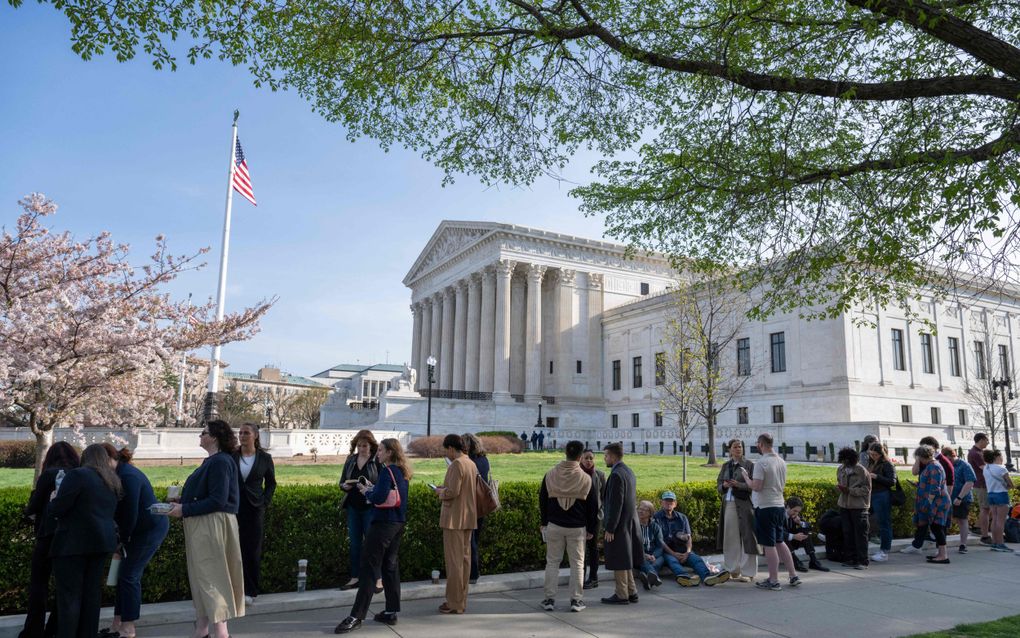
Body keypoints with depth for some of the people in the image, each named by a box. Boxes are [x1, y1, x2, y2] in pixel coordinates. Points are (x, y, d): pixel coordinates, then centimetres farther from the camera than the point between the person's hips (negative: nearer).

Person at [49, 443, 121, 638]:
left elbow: (57, 508, -11)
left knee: (69, 595, -2)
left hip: (73, 542, -7)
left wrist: (54, 499, 9)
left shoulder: (77, 475, -9)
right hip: (101, 541, 7)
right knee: (91, 592, 11)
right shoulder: (113, 481, 15)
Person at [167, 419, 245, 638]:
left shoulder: (220, 462, -17)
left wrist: (185, 510, -18)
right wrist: (182, 502, 9)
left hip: (212, 526, -10)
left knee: (211, 575, -6)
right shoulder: (212, 461, 13)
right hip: (201, 526, 10)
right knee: (200, 575, 17)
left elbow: (217, 501, -23)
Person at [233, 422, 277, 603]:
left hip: (254, 509, 0)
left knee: (253, 551, 3)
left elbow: (271, 483, 9)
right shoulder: (231, 456, 2)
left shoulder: (265, 458, 2)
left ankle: (250, 591, 12)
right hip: (233, 508, 1)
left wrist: (265, 502, -1)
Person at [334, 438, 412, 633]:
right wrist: (372, 489, 10)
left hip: (383, 523, -9)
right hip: (399, 522, 9)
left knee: (369, 567, -5)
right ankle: (391, 612, 18)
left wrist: (366, 492, -5)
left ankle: (356, 616, -2)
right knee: (391, 565, 13)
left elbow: (379, 498, -23)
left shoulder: (387, 471, -15)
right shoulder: (402, 472, 11)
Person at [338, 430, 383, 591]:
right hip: (353, 507, 5)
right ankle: (355, 578, 22)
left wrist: (372, 488, -26)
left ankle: (377, 579, 7)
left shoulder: (378, 461, -7)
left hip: (370, 507, -5)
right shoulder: (350, 459, 8)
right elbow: (342, 482, 14)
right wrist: (345, 486, -8)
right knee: (355, 543, 12)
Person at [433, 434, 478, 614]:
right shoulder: (471, 464, 12)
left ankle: (454, 604, 4)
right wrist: (446, 487, 15)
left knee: (454, 560, -2)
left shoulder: (456, 464, -16)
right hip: (469, 518, 9)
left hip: (454, 518, -9)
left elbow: (453, 492, -22)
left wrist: (440, 492, -4)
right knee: (465, 558, 12)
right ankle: (462, 600, 20)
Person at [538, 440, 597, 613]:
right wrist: (591, 529, 9)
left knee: (552, 562, 10)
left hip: (554, 525, 1)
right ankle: (576, 600, 10)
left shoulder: (550, 475, -2)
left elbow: (542, 502, 6)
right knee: (577, 563, 9)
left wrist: (544, 522, 17)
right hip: (577, 527, -1)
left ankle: (549, 599, 12)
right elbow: (593, 506, 0)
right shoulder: (586, 479, -6)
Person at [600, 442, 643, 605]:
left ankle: (622, 595, 9)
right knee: (625, 560, 18)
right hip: (629, 523, 10)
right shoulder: (629, 472, 11)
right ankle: (631, 592, 24)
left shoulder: (616, 475, -19)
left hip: (619, 524, -10)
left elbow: (616, 504, -22)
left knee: (618, 561, 1)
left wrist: (609, 529, -17)